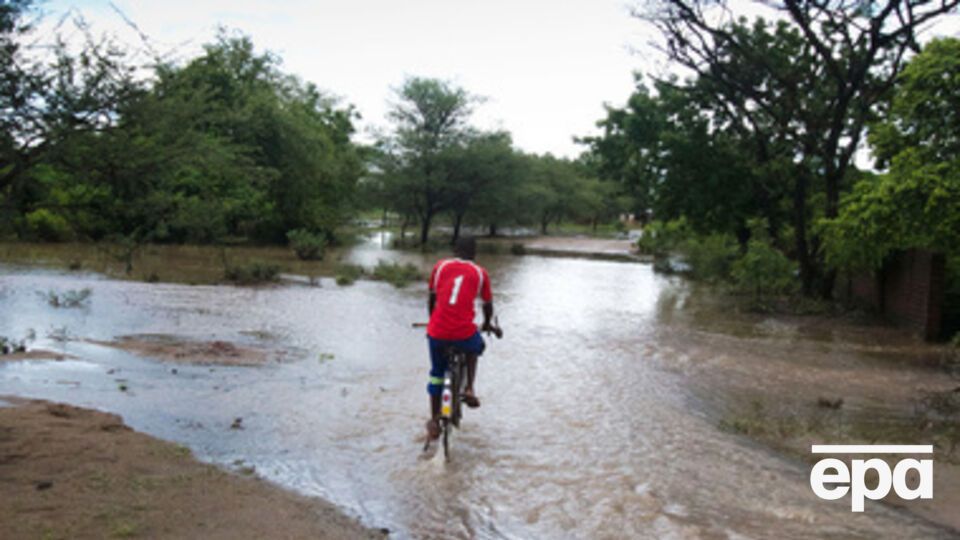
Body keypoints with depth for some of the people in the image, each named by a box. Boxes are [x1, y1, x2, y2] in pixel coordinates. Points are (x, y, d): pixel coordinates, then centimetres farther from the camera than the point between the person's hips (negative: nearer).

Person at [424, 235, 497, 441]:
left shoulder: (440, 266, 11)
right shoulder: (480, 273, 8)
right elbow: (488, 306, 17)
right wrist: (487, 325, 38)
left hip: (437, 333, 1)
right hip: (464, 333, -1)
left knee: (437, 373, 23)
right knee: (475, 347, 34)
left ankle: (434, 421, 27)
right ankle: (469, 388, 16)